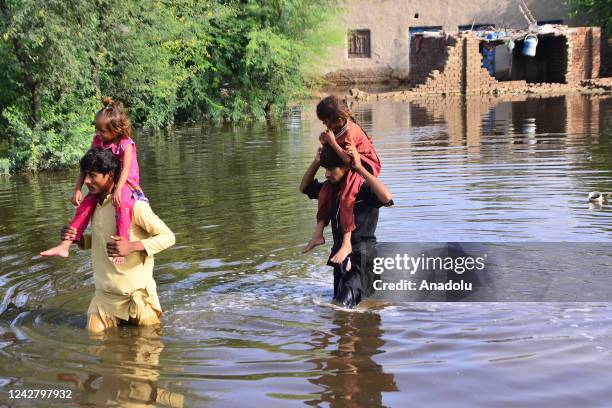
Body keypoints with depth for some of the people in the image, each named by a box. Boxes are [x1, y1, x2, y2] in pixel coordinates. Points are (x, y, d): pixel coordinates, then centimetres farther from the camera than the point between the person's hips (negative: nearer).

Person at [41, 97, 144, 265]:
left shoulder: (126, 144, -19)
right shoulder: (97, 141, -1)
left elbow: (126, 168, -33)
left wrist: (118, 189, -47)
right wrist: (78, 189, -5)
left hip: (125, 184, -7)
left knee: (122, 203, -37)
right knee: (85, 205, -7)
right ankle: (65, 246, -5)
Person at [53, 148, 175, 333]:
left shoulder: (132, 205, -17)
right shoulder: (96, 204, 7)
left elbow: (168, 237, -17)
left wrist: (132, 246, -32)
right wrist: (76, 239, 1)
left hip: (135, 293, -6)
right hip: (104, 293, 6)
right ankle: (121, 320, 31)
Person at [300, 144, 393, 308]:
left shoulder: (364, 187, -18)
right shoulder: (332, 187, 5)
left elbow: (387, 198, -39)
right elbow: (304, 188, 18)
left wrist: (360, 168, -36)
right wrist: (316, 162, 2)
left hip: (361, 257, -8)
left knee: (345, 303, -19)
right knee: (338, 300, 20)